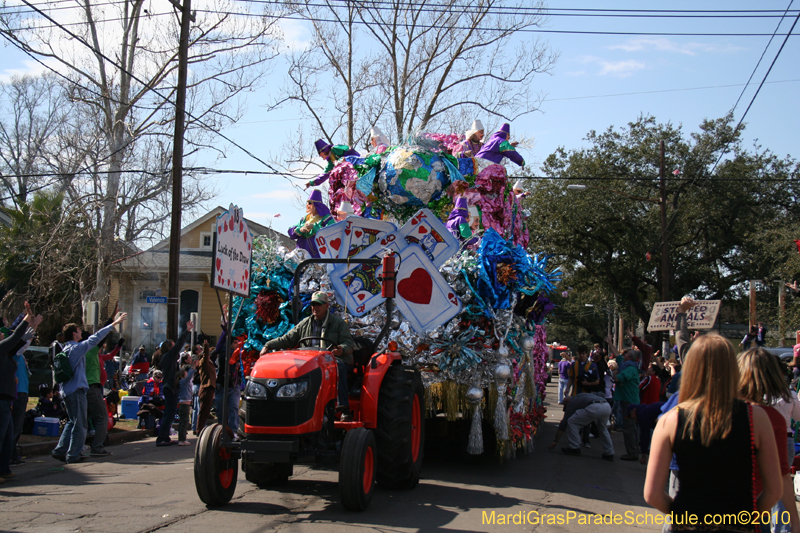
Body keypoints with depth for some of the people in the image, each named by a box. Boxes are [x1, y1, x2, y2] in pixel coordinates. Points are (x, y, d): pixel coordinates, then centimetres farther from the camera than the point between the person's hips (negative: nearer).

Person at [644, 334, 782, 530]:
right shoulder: (756, 417, -8)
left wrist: (682, 513, 8)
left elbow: (652, 495, -9)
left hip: (687, 526, 0)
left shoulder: (670, 421, -8)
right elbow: (774, 490, -4)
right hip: (740, 526, 0)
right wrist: (750, 514, 12)